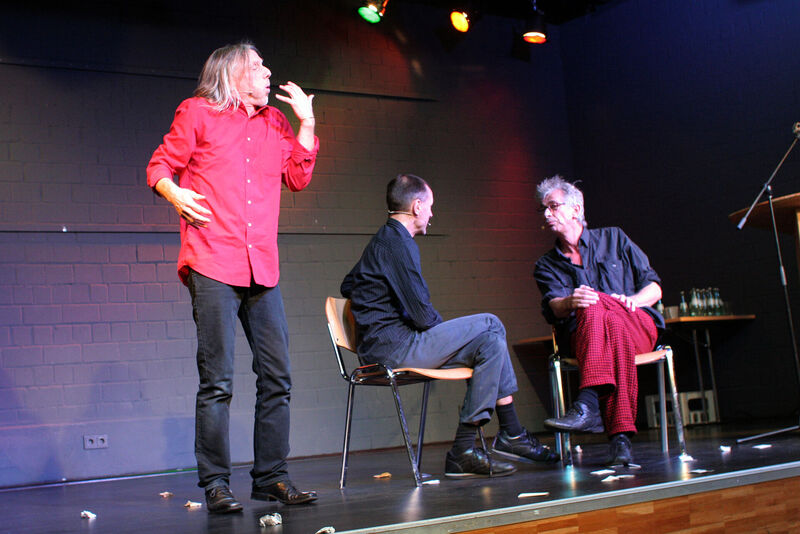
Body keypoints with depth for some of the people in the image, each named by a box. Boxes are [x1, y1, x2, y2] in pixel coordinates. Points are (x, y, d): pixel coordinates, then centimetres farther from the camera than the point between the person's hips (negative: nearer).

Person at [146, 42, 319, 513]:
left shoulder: (275, 122, 21)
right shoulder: (197, 113, 8)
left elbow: (298, 177, 16)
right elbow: (160, 166, 7)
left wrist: (307, 123, 9)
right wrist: (176, 194, -13)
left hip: (263, 269, 5)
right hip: (213, 266, -5)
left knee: (277, 377, 2)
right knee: (217, 381, -6)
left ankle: (271, 477, 13)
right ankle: (216, 484, 4)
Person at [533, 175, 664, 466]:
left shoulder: (613, 239, 18)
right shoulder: (547, 265, 19)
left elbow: (654, 287, 13)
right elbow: (553, 307, -5)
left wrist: (631, 301, -10)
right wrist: (570, 303, -29)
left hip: (638, 325, 0)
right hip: (582, 339, 0)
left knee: (596, 306, -35)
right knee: (609, 323, -37)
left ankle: (589, 403, -50)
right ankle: (620, 435, -50)